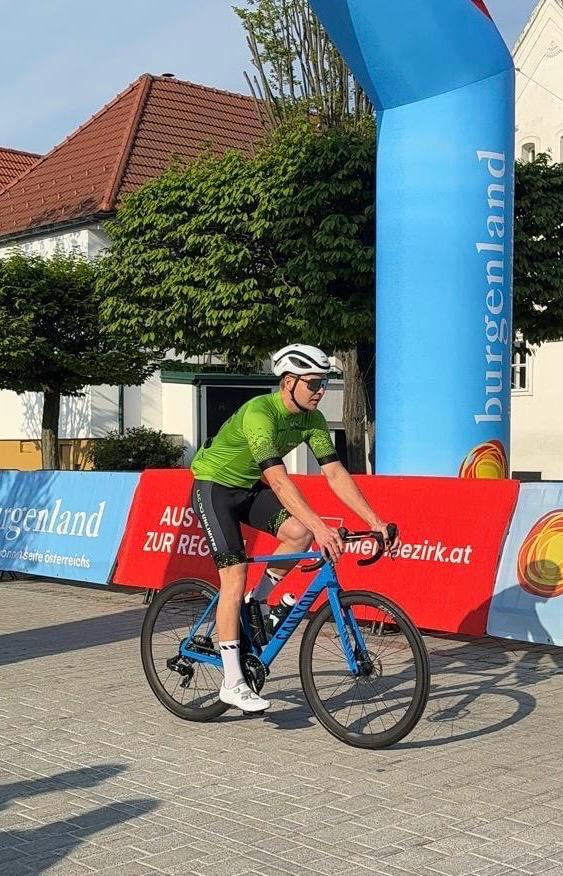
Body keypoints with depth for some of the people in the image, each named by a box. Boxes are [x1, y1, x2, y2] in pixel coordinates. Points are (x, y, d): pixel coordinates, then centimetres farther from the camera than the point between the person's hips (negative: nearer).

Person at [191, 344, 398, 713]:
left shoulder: (313, 419, -8)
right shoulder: (259, 413, -31)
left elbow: (335, 472, -11)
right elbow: (277, 478, -42)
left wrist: (375, 520, -21)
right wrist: (321, 526, -51)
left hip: (248, 487, 7)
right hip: (213, 486, -7)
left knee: (299, 532, -20)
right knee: (235, 573, -15)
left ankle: (257, 603, 5)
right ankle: (232, 683, -10)